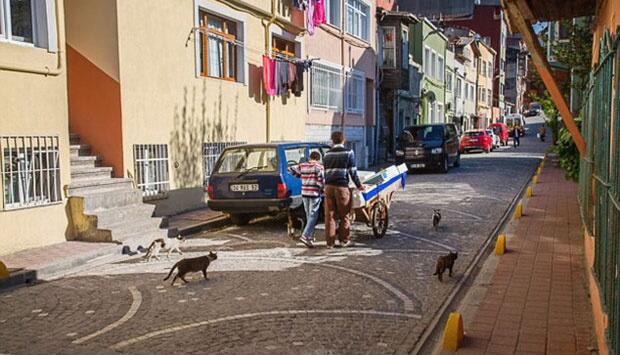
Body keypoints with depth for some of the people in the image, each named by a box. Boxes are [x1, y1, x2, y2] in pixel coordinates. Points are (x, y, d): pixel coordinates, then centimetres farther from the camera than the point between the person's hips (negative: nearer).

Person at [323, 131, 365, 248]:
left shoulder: (327, 154, 11)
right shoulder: (348, 153, -1)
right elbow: (353, 171, -2)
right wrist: (359, 185, 9)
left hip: (329, 186, 4)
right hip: (342, 186, -3)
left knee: (329, 215, 7)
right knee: (344, 215, 8)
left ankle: (330, 242, 9)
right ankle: (344, 240, 14)